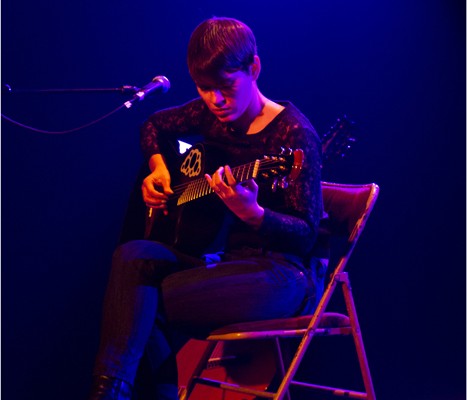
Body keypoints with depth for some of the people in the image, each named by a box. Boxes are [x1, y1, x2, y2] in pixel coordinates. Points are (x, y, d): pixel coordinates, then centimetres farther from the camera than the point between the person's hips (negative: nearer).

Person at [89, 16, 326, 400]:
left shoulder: (293, 134, -13)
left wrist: (251, 213, -35)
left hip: (280, 272, -7)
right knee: (132, 257, -23)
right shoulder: (208, 115, 7)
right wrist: (158, 169, 9)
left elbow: (306, 234, -17)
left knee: (141, 303, -25)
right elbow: (154, 125, 30)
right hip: (218, 257, 7)